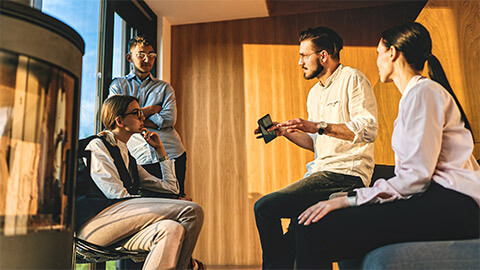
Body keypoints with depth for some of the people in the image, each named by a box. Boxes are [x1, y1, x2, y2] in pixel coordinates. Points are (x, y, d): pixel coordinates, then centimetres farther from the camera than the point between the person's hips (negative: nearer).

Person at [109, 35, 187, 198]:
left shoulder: (164, 87, 16)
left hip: (172, 155, 1)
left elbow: (169, 119, -2)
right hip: (140, 159, -1)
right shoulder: (118, 85, 15)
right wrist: (153, 109, 0)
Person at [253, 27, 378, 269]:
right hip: (322, 172, 9)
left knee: (265, 207, -19)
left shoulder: (352, 78, -3)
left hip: (347, 174, -9)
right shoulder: (314, 93, 22)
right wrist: (284, 131, 13)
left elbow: (368, 129, -17)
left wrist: (319, 126, -22)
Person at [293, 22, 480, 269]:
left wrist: (349, 200, -17)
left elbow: (416, 177, -17)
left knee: (312, 231, -23)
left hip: (445, 207, -11)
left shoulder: (423, 92, -6)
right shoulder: (416, 93, 25)